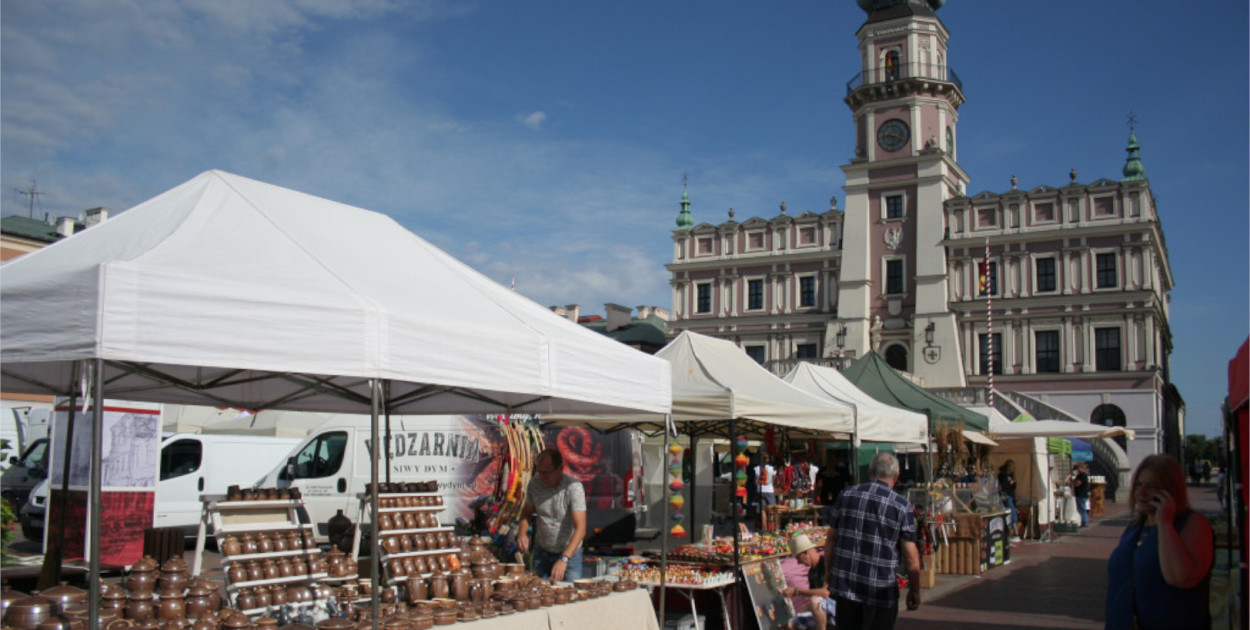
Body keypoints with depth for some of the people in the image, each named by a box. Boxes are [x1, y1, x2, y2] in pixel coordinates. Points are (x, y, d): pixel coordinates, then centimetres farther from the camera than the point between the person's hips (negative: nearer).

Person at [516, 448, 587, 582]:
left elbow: (580, 529, -30)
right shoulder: (535, 484, -8)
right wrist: (522, 533, -11)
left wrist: (564, 559, -40)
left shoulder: (573, 487, -23)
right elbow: (527, 512, 10)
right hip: (541, 552, 4)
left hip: (569, 552, -4)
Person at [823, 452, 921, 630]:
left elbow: (831, 539, 7)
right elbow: (911, 556, -6)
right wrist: (914, 591, 6)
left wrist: (829, 575, 17)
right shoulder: (902, 506, -6)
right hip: (881, 590, -3)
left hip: (844, 586, 3)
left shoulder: (846, 495, 3)